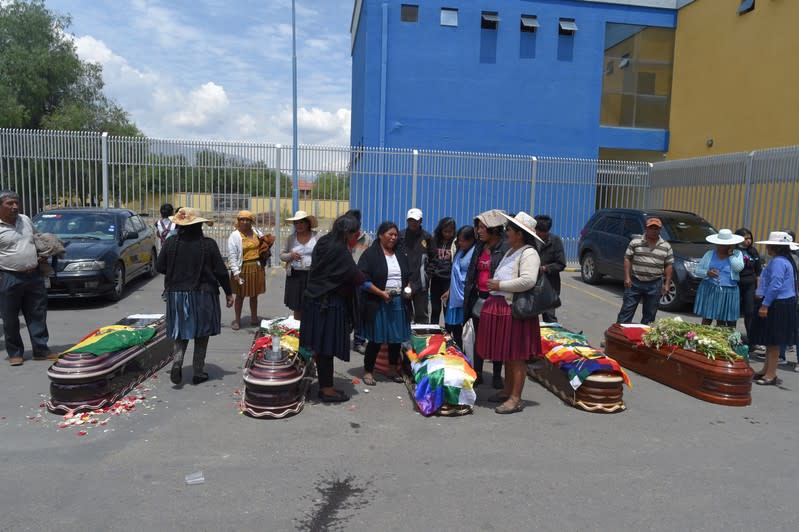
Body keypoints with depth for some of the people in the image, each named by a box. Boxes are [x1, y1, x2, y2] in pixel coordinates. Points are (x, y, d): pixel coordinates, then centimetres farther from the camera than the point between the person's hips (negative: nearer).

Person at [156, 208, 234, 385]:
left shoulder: (170, 243, -5)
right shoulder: (208, 244, -10)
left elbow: (159, 267, 1)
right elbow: (221, 271, -8)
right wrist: (228, 293, 3)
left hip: (177, 293, 2)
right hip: (202, 295, -1)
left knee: (181, 331, 17)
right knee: (201, 333, 11)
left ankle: (177, 361, -6)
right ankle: (198, 372, 15)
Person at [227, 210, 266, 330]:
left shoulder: (257, 232, 7)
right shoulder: (234, 236, -7)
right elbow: (232, 256, -10)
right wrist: (235, 272, -16)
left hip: (257, 267, 4)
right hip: (243, 268, -4)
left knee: (254, 294, 14)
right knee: (240, 295, 4)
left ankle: (254, 318, 26)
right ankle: (237, 320, 15)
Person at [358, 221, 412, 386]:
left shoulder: (400, 255, 13)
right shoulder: (370, 254, -5)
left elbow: (408, 276, 21)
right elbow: (363, 278, -12)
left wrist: (408, 289, 1)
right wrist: (381, 293, -19)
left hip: (399, 302, 6)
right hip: (378, 303, -5)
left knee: (397, 337, 11)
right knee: (376, 339, -1)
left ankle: (393, 370, 26)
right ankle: (368, 371, 14)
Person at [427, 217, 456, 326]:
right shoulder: (435, 241, 7)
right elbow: (430, 259, 13)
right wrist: (429, 273, 4)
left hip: (449, 280, -4)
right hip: (435, 279, 4)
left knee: (448, 309, 2)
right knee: (435, 309, 11)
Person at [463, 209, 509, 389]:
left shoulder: (505, 248, -13)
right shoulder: (479, 247, 8)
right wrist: (469, 296, 12)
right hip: (478, 298, 6)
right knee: (479, 338, 13)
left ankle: (497, 376, 21)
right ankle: (477, 374, 25)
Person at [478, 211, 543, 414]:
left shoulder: (529, 253, -13)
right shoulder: (510, 252, 16)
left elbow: (528, 281, -26)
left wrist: (500, 285, -19)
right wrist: (493, 283, 11)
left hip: (515, 311, -9)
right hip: (499, 307, 9)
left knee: (516, 356, -2)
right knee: (506, 354, 16)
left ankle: (516, 399, 4)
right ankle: (507, 391, 28)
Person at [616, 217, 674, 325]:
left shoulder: (666, 247, 5)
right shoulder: (635, 242, 0)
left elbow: (669, 265, 7)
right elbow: (627, 259, 1)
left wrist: (667, 284, 1)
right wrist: (627, 277, -7)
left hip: (655, 284, 2)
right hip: (635, 282, -2)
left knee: (650, 314, 8)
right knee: (627, 309, 0)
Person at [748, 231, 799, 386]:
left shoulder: (778, 262, -18)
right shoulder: (784, 260, 15)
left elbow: (775, 286, -23)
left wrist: (765, 305, -21)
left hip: (778, 306, -11)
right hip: (781, 304, 11)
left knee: (773, 341, -4)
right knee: (770, 341, 17)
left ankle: (771, 375, 2)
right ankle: (766, 370, 26)